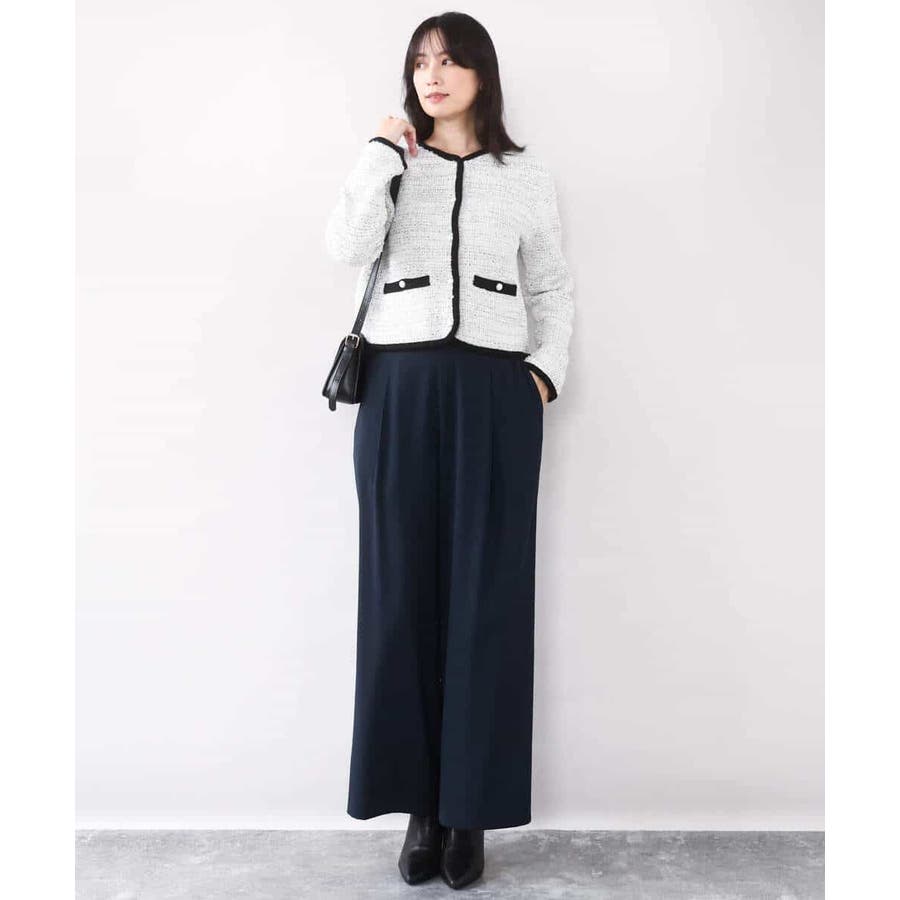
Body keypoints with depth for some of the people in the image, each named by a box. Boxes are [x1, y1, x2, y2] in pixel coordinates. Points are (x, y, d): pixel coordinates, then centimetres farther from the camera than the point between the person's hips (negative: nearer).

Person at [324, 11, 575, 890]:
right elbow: (346, 247, -6)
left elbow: (553, 291, 14)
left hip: (494, 395, 0)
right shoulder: (388, 167, 13)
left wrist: (546, 373, 0)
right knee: (403, 594, -1)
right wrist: (384, 149, -2)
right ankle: (419, 804, 10)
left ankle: (470, 809, 10)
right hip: (399, 390, 1)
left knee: (486, 598, -1)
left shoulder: (528, 177, 14)